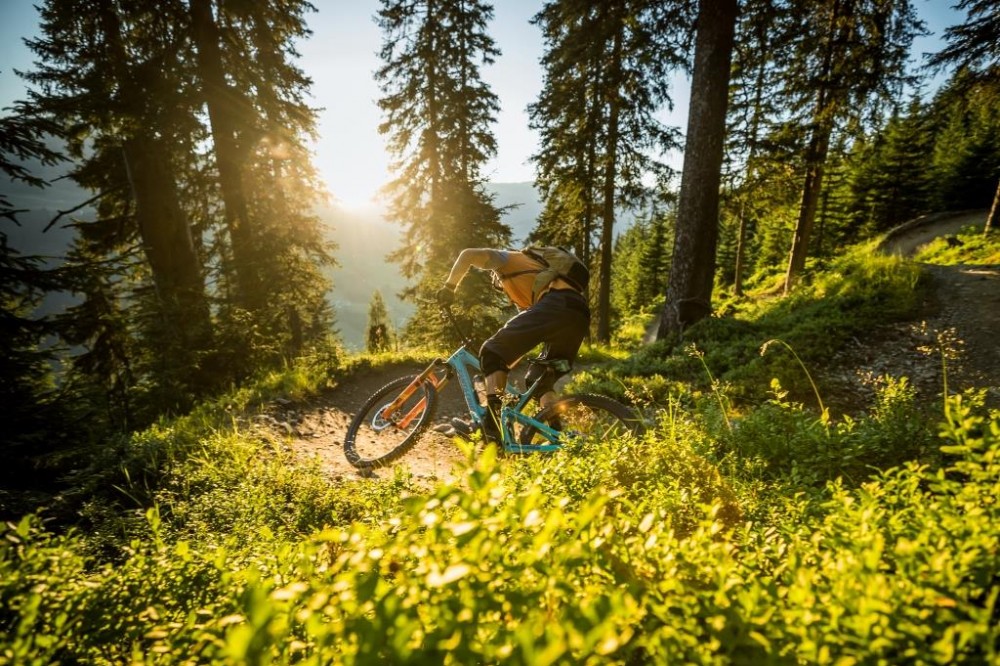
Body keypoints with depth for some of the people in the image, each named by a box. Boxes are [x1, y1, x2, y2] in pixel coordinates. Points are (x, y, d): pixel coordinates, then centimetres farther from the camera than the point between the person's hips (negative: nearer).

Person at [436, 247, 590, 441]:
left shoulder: (506, 258, 25)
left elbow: (468, 254, 5)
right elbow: (525, 329, 40)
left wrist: (449, 287, 17)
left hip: (556, 306, -8)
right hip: (580, 316, 8)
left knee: (493, 352, 0)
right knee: (540, 379, 21)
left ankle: (493, 420, -14)